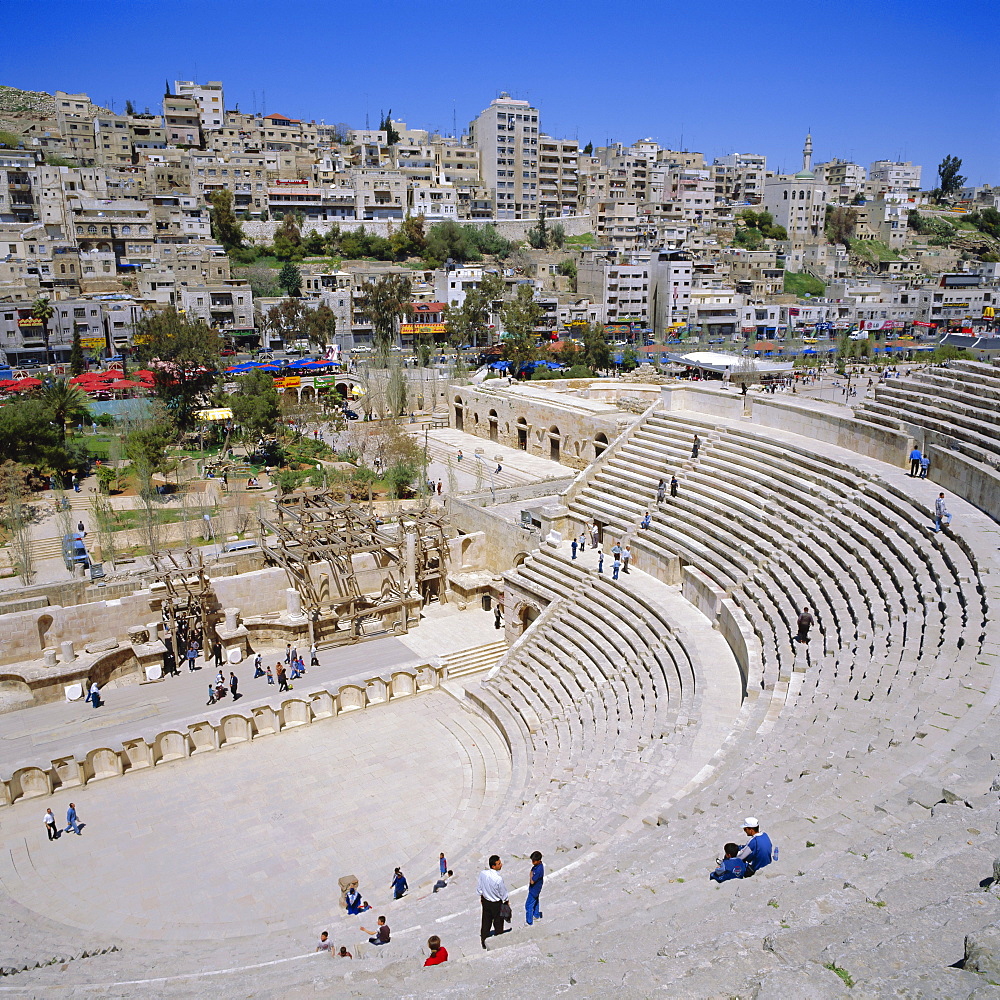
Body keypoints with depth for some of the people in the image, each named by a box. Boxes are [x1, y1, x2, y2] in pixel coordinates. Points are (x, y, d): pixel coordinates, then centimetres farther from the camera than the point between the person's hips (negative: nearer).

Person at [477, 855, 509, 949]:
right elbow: (503, 893, -18)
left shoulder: (482, 873, -20)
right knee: (498, 923, 19)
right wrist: (506, 901, 2)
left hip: (485, 901, 5)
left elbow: (480, 887, -2)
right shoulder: (498, 878, -35)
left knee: (486, 922, 24)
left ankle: (484, 942, 40)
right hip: (497, 904, -5)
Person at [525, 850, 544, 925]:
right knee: (535, 902, 27)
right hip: (536, 888, 9)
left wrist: (531, 874, -19)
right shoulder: (537, 865, -8)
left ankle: (529, 922, 19)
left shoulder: (539, 869, -37)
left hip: (534, 889, -9)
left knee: (528, 905, 5)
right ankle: (537, 916, 46)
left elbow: (532, 881, -29)